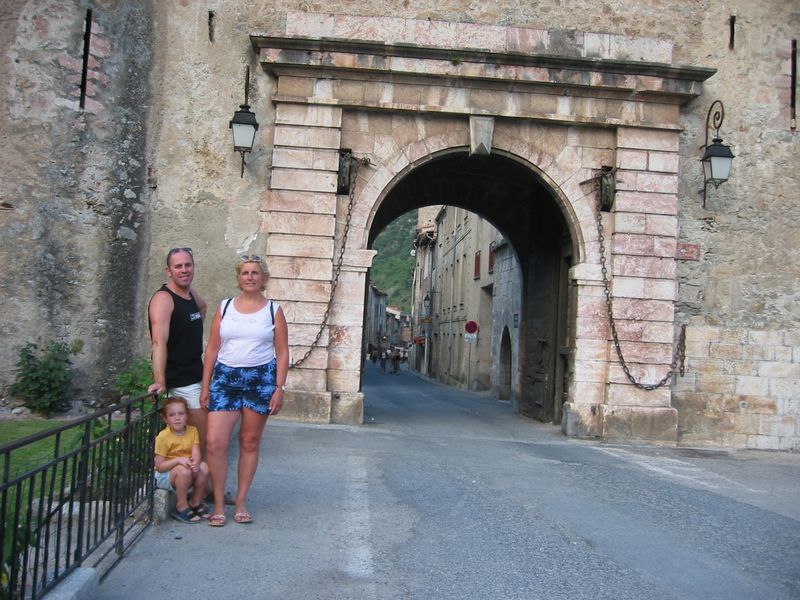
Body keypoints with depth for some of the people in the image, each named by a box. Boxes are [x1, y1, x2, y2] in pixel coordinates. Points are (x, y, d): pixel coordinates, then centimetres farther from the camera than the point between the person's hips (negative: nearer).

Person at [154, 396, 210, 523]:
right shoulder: (163, 437, -13)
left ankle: (196, 502, -3)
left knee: (203, 467, -24)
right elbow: (159, 466, -16)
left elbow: (196, 454, -11)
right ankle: (182, 507, -16)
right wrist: (178, 460, -31)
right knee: (183, 470, -34)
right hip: (165, 476, -4)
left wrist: (195, 463, -35)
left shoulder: (192, 431, 1)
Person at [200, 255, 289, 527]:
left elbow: (282, 353, 2)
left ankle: (241, 501, 20)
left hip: (260, 379, -1)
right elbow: (212, 348, 7)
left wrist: (279, 388, -6)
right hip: (225, 377, 1)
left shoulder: (273, 310, 3)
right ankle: (218, 504, 5)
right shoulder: (225, 307, 7)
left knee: (249, 442, 7)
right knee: (215, 442, -8)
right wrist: (205, 385, 3)